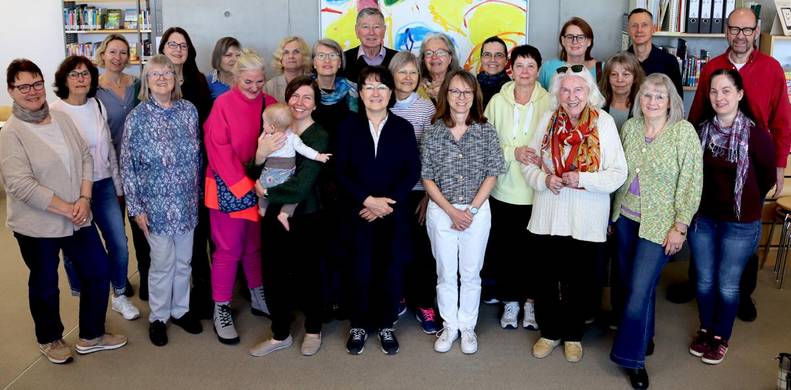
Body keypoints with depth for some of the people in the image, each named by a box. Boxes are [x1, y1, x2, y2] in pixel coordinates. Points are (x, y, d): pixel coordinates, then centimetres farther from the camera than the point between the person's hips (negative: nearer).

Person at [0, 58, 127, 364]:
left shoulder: (62, 119, 3)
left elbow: (85, 158, 4)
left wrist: (84, 199, -11)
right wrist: (67, 209, -19)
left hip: (78, 219, 5)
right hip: (37, 226, -5)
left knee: (99, 273, 10)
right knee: (45, 285, 14)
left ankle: (91, 336, 29)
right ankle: (50, 340, 37)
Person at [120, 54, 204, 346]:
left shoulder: (188, 110, 0)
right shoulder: (137, 117, -9)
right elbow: (127, 165, -6)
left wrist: (197, 193, 10)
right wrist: (135, 207, -8)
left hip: (187, 202, 3)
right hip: (156, 204, -3)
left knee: (184, 260, 14)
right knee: (162, 263, 6)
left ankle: (181, 309, 33)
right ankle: (158, 316, 26)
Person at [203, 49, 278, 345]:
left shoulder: (270, 104, 3)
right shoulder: (223, 104, -10)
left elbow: (279, 140, 6)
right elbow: (219, 149, -14)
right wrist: (244, 185, -18)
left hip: (260, 185, 5)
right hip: (228, 187, -4)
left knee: (256, 245, 17)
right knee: (229, 249, 1)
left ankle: (258, 298, 32)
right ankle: (221, 310, 14)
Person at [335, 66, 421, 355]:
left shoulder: (403, 128, 4)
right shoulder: (348, 127, 3)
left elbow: (412, 172, -2)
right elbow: (340, 172, -3)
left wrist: (386, 203, -12)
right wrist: (368, 200, -14)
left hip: (394, 213, 1)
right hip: (357, 212, 0)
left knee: (391, 270, 5)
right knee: (359, 270, 3)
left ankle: (386, 326, 23)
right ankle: (358, 326, 22)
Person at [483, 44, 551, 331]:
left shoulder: (549, 103, -4)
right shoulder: (497, 102, 0)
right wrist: (512, 152, -15)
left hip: (537, 191, -1)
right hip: (504, 190, 1)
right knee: (504, 248, 9)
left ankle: (529, 301, 28)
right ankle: (510, 301, 27)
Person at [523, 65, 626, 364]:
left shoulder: (604, 122, -8)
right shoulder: (548, 120, -1)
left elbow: (618, 173, -10)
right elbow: (528, 163, 3)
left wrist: (584, 179, -23)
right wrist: (544, 179, -17)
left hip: (587, 221, -2)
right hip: (548, 217, 2)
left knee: (578, 281, 14)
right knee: (547, 279, 13)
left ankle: (573, 334, 36)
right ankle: (550, 331, 34)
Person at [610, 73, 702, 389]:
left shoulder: (684, 131, -10)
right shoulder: (629, 127, 3)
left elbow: (691, 183, -10)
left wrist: (680, 227, -12)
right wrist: (612, 212, 11)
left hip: (659, 224, -4)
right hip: (625, 218, 5)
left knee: (640, 289, -6)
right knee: (627, 281, 13)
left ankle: (633, 357, 11)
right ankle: (644, 336, 36)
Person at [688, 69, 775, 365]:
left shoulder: (756, 135, -15)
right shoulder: (701, 131, -6)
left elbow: (767, 178, 0)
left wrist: (746, 203, 10)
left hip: (740, 224, -3)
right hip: (702, 218, 3)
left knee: (727, 284, 11)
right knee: (704, 280, 16)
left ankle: (721, 337, 31)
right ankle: (705, 329, 37)